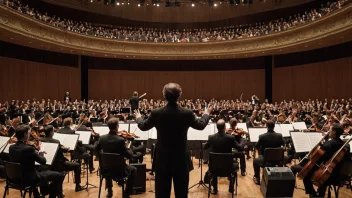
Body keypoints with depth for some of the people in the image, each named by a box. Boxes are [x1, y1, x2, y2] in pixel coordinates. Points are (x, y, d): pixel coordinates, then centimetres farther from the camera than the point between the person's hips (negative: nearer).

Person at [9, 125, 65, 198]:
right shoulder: (29, 149, -27)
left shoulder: (11, 148, -4)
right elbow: (43, 161, -16)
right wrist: (41, 152, 2)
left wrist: (37, 152, 9)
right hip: (30, 179, -8)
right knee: (59, 175, 0)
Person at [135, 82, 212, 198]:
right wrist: (207, 113, 28)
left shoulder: (156, 113, -12)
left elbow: (143, 126, 7)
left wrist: (138, 117, 30)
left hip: (162, 160, 0)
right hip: (181, 159, 0)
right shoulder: (187, 113, -12)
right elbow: (201, 125, 7)